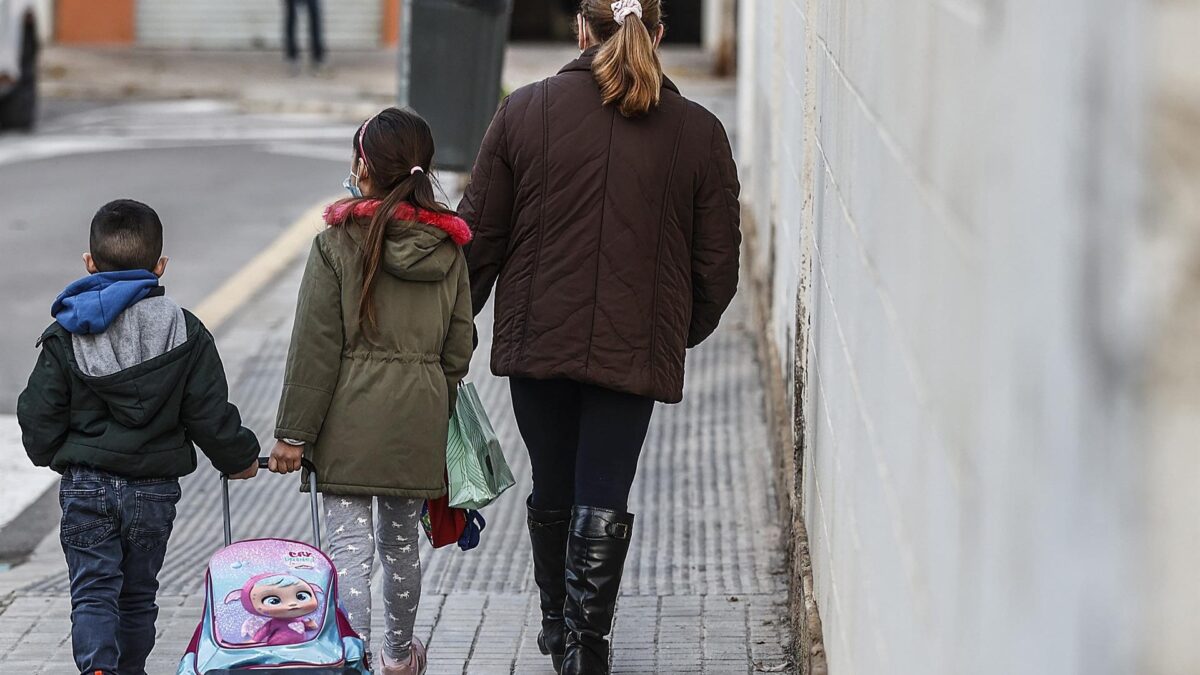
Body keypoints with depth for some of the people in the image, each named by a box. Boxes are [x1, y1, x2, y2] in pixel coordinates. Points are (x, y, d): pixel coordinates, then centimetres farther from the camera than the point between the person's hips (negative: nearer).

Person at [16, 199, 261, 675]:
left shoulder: (66, 336, -5)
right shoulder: (186, 334, -4)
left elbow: (38, 415, -2)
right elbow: (210, 415, -3)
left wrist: (52, 455, 20)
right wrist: (239, 458, 15)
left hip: (86, 487, -1)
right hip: (155, 489, 1)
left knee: (93, 590, 0)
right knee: (137, 593, 15)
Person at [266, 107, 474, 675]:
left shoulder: (338, 243, -10)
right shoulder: (448, 248, 4)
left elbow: (315, 347, -9)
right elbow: (458, 347, 8)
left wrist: (293, 433, -5)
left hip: (351, 416, -4)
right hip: (419, 417, 5)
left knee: (349, 545, -4)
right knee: (401, 540, 19)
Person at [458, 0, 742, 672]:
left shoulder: (524, 111, -2)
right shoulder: (699, 132, -2)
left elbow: (479, 234, 1)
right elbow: (717, 263, 4)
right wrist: (684, 332, 22)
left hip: (538, 338, 2)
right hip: (636, 348, -1)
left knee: (552, 490, 17)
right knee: (603, 500, 3)